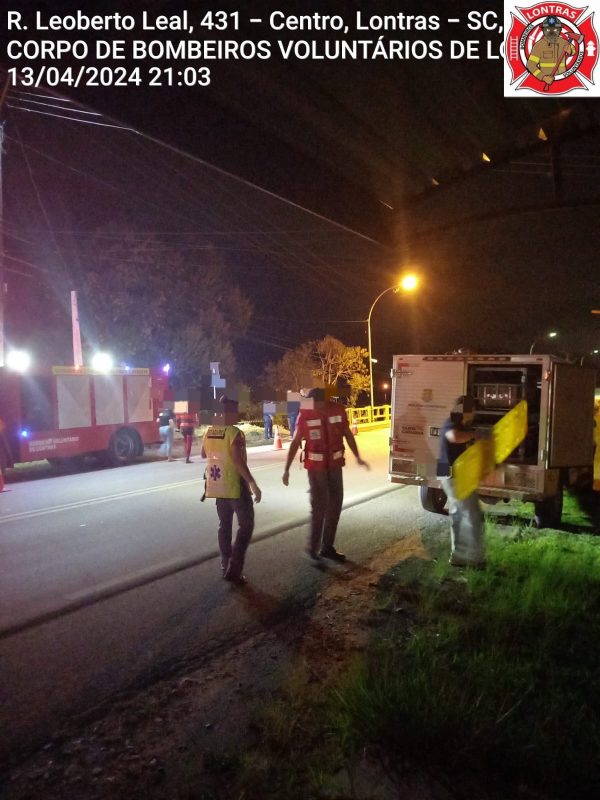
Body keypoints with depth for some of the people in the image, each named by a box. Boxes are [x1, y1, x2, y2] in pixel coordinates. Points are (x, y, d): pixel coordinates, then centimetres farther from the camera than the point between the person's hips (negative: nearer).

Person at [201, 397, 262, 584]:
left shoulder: (209, 432, 4)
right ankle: (234, 570, -1)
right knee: (246, 525, 5)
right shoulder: (234, 433, -18)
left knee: (224, 525, 17)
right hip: (235, 485, -7)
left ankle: (226, 566, 22)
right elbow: (238, 461, -26)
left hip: (217, 485, 7)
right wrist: (253, 484, -26)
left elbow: (204, 455, 19)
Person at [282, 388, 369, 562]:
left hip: (335, 465, 4)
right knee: (319, 506, -6)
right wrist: (286, 469, -9)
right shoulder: (305, 415, -15)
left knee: (335, 505, 9)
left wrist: (357, 457, 11)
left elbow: (348, 435, 6)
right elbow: (295, 442, -7)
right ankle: (312, 547, 12)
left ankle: (327, 547, 21)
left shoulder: (338, 410, -8)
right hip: (315, 467, -4)